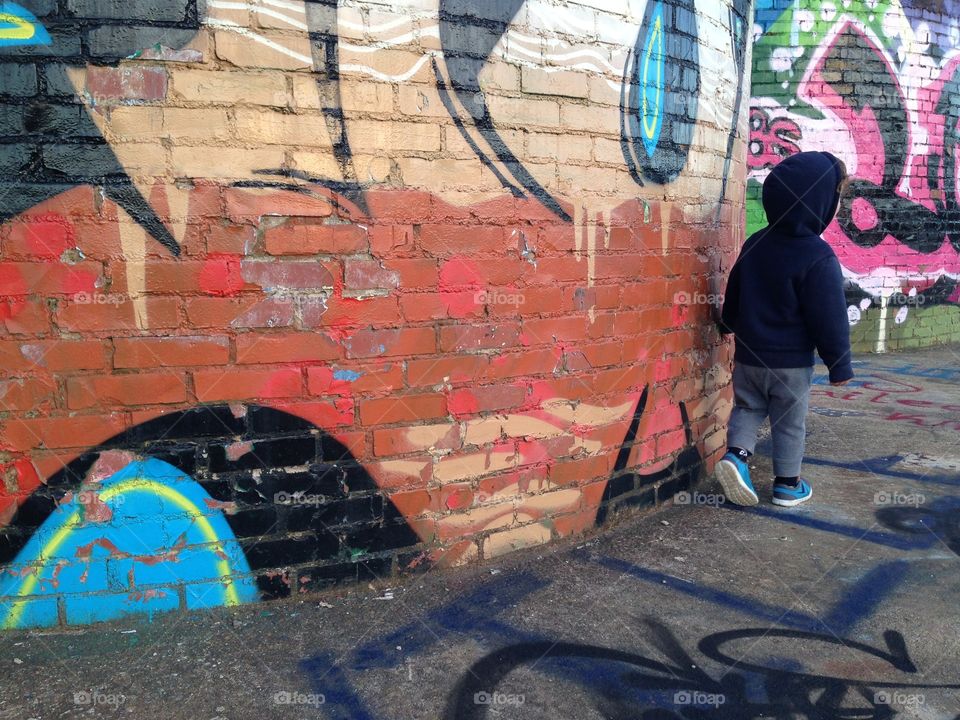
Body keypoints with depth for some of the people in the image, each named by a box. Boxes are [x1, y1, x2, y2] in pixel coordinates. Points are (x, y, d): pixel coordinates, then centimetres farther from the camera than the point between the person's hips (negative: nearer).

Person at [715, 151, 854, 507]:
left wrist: (729, 326, 30)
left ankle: (736, 453, -3)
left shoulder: (754, 244, 0)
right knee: (790, 423, 10)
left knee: (748, 407, 19)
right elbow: (830, 317, -17)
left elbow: (733, 294, 12)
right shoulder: (818, 257, -20)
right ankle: (787, 483, 22)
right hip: (792, 361, -5)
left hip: (749, 355, 5)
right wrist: (839, 365, -7)